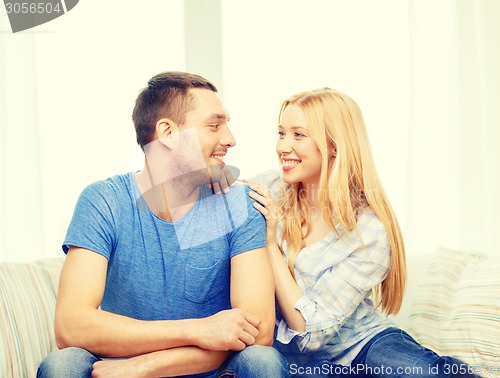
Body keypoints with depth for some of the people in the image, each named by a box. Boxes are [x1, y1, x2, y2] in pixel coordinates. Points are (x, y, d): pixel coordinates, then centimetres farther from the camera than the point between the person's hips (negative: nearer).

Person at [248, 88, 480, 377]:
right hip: (296, 354, 3)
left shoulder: (370, 231, -14)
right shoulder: (267, 191, -6)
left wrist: (271, 242, -18)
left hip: (360, 343, -3)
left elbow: (310, 330, -16)